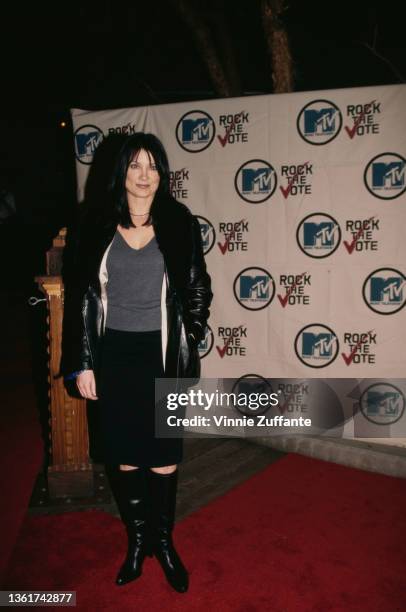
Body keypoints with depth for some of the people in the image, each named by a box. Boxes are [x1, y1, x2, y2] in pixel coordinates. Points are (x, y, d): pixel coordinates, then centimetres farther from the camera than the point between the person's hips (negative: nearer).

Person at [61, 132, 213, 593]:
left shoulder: (179, 224, -1)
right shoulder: (97, 230, 2)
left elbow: (198, 289, 5)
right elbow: (82, 298, 3)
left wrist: (188, 339, -2)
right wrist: (83, 363, 1)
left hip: (163, 356, -1)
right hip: (113, 356, 1)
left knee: (164, 456, 6)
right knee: (126, 456, 13)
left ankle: (163, 541, 32)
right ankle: (137, 540, 35)